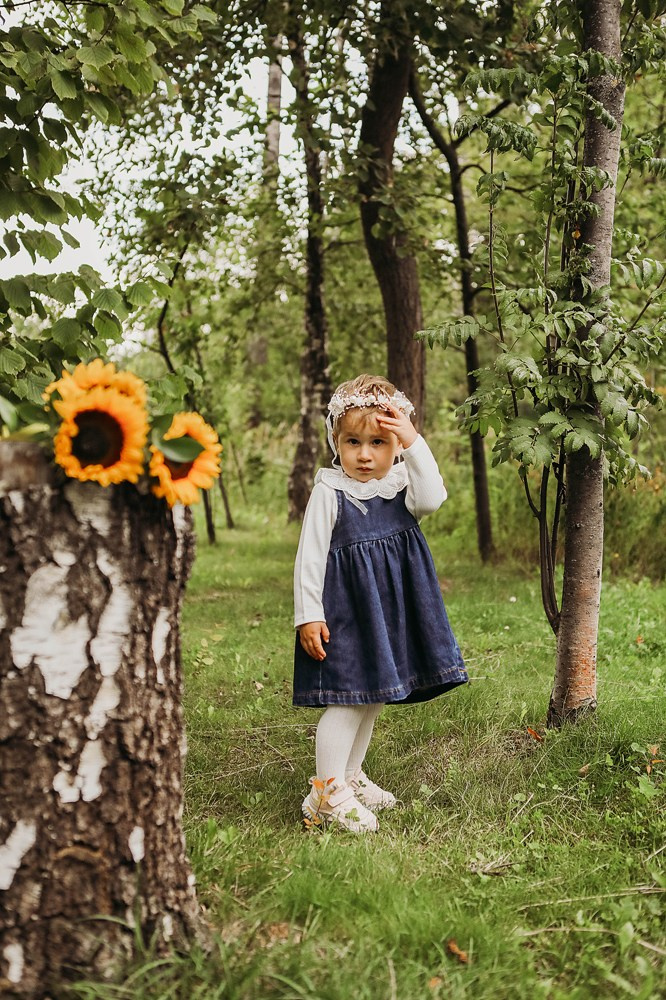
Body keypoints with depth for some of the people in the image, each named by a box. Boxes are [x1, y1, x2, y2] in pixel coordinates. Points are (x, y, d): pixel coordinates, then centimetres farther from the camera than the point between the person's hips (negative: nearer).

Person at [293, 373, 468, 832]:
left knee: (373, 697, 16)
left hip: (392, 610, 6)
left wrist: (414, 443, -21)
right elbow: (310, 556, -11)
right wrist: (308, 615, -14)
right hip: (347, 611, -6)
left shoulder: (401, 483, 3)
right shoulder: (330, 491, -11)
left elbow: (431, 499, -19)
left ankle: (351, 776, 31)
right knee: (349, 700, -9)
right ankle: (326, 792, -2)